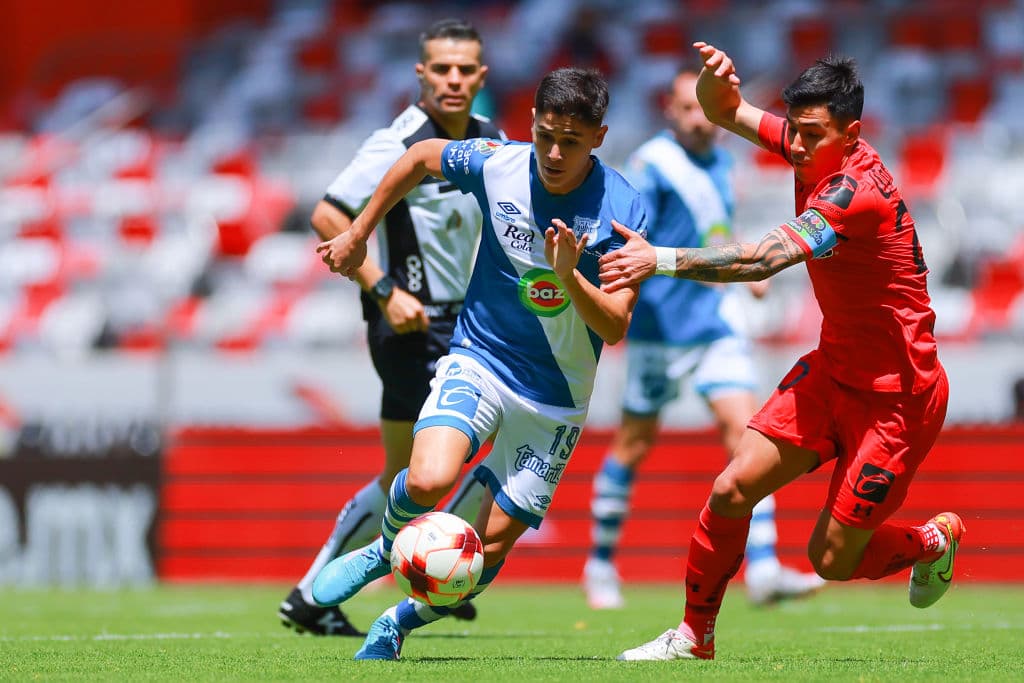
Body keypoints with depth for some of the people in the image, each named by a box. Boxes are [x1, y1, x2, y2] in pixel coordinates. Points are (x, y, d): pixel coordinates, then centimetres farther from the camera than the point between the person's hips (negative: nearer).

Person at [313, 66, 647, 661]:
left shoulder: (623, 211, -15)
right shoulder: (495, 166, -12)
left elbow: (615, 327, -17)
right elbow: (420, 157, 10)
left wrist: (569, 278, -35)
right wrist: (358, 235, 15)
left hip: (556, 401, 0)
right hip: (479, 361, 0)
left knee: (490, 547, -1)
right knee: (428, 481, -27)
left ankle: (397, 625, 26)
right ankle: (386, 550, 7)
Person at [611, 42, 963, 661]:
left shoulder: (856, 191, -29)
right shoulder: (814, 149, -4)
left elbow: (762, 260, -39)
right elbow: (725, 111, 7)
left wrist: (661, 260, -47)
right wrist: (716, 77, -18)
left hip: (899, 395, -8)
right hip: (835, 369, 8)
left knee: (832, 560, -2)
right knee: (732, 489, -6)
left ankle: (936, 540, 27)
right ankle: (695, 638, 10)